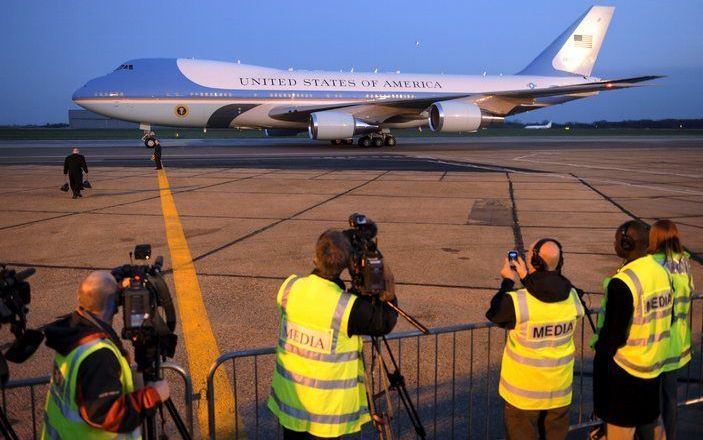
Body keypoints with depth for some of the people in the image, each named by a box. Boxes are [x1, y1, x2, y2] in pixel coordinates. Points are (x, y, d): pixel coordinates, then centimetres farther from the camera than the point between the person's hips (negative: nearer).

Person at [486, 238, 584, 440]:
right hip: (559, 389, 4)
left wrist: (507, 281, 5)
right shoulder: (573, 298, -10)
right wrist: (527, 278, 14)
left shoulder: (517, 301, -24)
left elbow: (494, 314, -4)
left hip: (523, 390, -3)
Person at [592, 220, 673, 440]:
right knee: (651, 421, 26)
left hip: (625, 367, -7)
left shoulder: (622, 282, -26)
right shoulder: (662, 272, -2)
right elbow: (667, 319, 9)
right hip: (654, 363, 8)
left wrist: (600, 357, -5)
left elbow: (613, 333, -21)